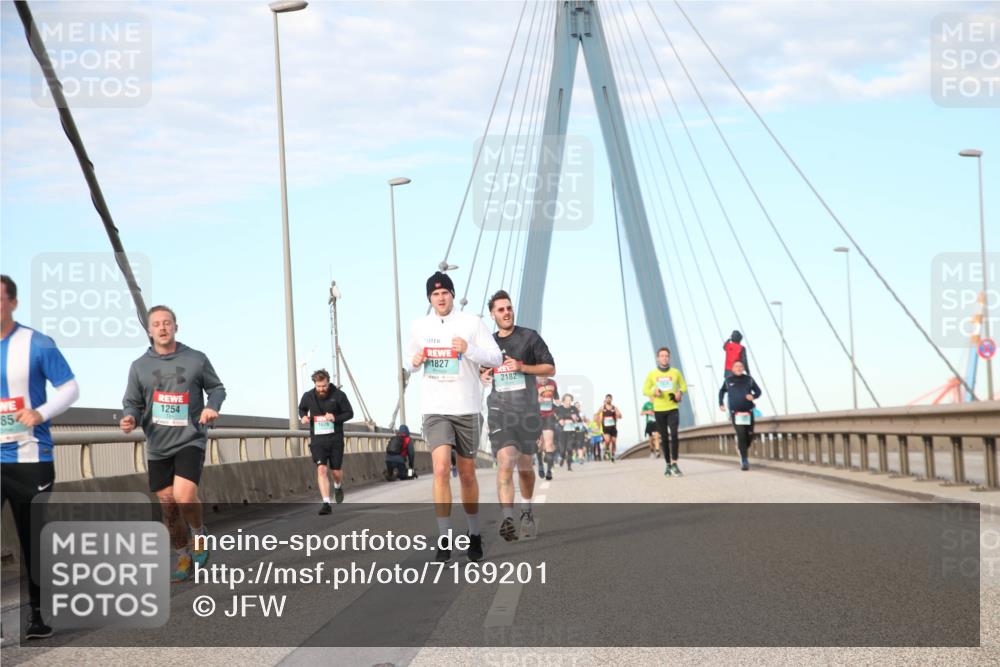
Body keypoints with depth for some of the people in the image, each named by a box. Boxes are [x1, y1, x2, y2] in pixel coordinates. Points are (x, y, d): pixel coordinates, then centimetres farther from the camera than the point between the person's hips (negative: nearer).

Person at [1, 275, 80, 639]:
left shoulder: (37, 345, -5)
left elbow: (70, 388, -3)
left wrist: (42, 413, -19)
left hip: (31, 458, -2)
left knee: (34, 540, 7)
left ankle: (36, 614, 19)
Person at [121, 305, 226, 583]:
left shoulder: (196, 359, 0)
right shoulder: (140, 366, 4)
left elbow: (217, 388, 12)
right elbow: (132, 403, 9)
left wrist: (212, 406, -9)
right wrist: (130, 418, -14)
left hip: (190, 441, -3)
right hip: (158, 447, 3)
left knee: (184, 496, -23)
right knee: (169, 508, 6)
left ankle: (198, 535, 6)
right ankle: (184, 557, 27)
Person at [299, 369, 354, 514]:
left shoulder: (338, 395, -6)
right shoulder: (308, 396, 0)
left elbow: (349, 413, 1)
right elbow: (302, 408, 19)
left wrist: (336, 418, -17)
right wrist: (303, 416, -4)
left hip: (335, 438, -1)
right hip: (317, 439, 1)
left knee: (336, 471, 6)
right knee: (321, 469, -14)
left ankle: (338, 487, 44)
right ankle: (326, 504, -14)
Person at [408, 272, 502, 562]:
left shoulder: (471, 323, -1)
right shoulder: (419, 327, 7)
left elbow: (496, 358, -5)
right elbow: (413, 363, 21)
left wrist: (468, 349, -21)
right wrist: (414, 362, -3)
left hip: (466, 408, 0)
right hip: (435, 409, 1)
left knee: (467, 474, 9)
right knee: (441, 468, -16)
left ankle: (474, 533, 27)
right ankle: (444, 539, -13)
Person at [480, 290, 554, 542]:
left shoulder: (529, 337, 3)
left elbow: (550, 369, 1)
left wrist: (522, 367, -13)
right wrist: (483, 376, 3)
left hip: (527, 408, -1)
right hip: (499, 409, 1)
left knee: (525, 467, 10)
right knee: (505, 463, -17)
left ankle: (527, 512, 34)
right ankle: (507, 519, -26)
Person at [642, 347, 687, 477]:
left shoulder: (675, 372, 3)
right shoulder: (652, 374, 3)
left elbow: (683, 386, 14)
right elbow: (645, 389, 7)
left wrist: (680, 393, -8)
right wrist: (654, 392, -14)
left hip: (673, 408, -1)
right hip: (659, 410, 1)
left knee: (674, 434, -17)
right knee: (664, 438, 6)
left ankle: (674, 464, -15)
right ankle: (668, 465, 15)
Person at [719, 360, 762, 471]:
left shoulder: (748, 379, 6)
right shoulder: (728, 380, 7)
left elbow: (758, 391, 10)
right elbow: (721, 391, 24)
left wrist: (753, 396, -12)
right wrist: (721, 404, 16)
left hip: (748, 412, 2)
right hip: (736, 413, -2)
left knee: (749, 436, 3)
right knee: (741, 435, -14)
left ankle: (744, 450, 36)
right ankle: (744, 461, -12)